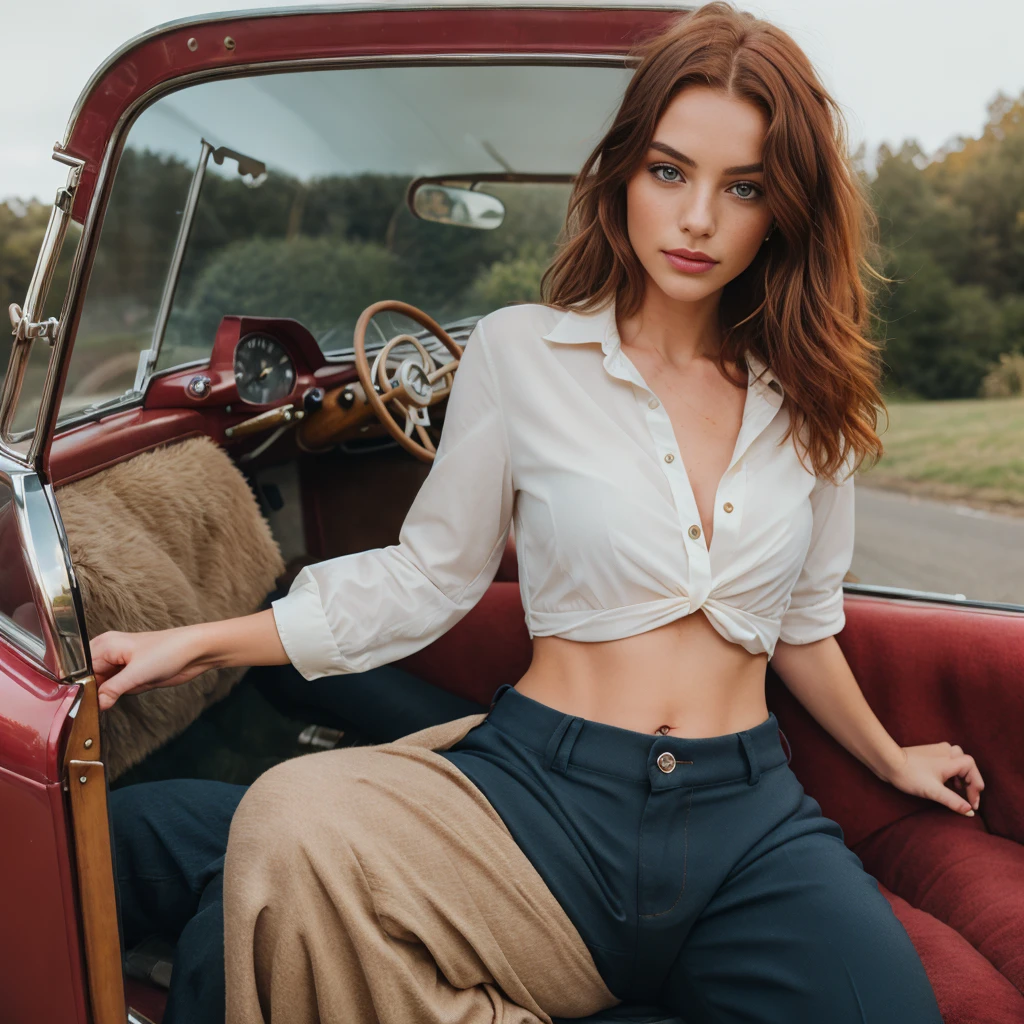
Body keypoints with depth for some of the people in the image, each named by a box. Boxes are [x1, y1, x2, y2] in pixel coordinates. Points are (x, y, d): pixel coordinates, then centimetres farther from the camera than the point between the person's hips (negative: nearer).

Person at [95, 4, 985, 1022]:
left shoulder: (807, 400, 9)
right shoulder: (520, 353, 1)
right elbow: (427, 577, 6)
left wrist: (890, 759, 33)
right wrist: (196, 641, 0)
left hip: (752, 816, 4)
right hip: (551, 786, -3)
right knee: (294, 830, -33)